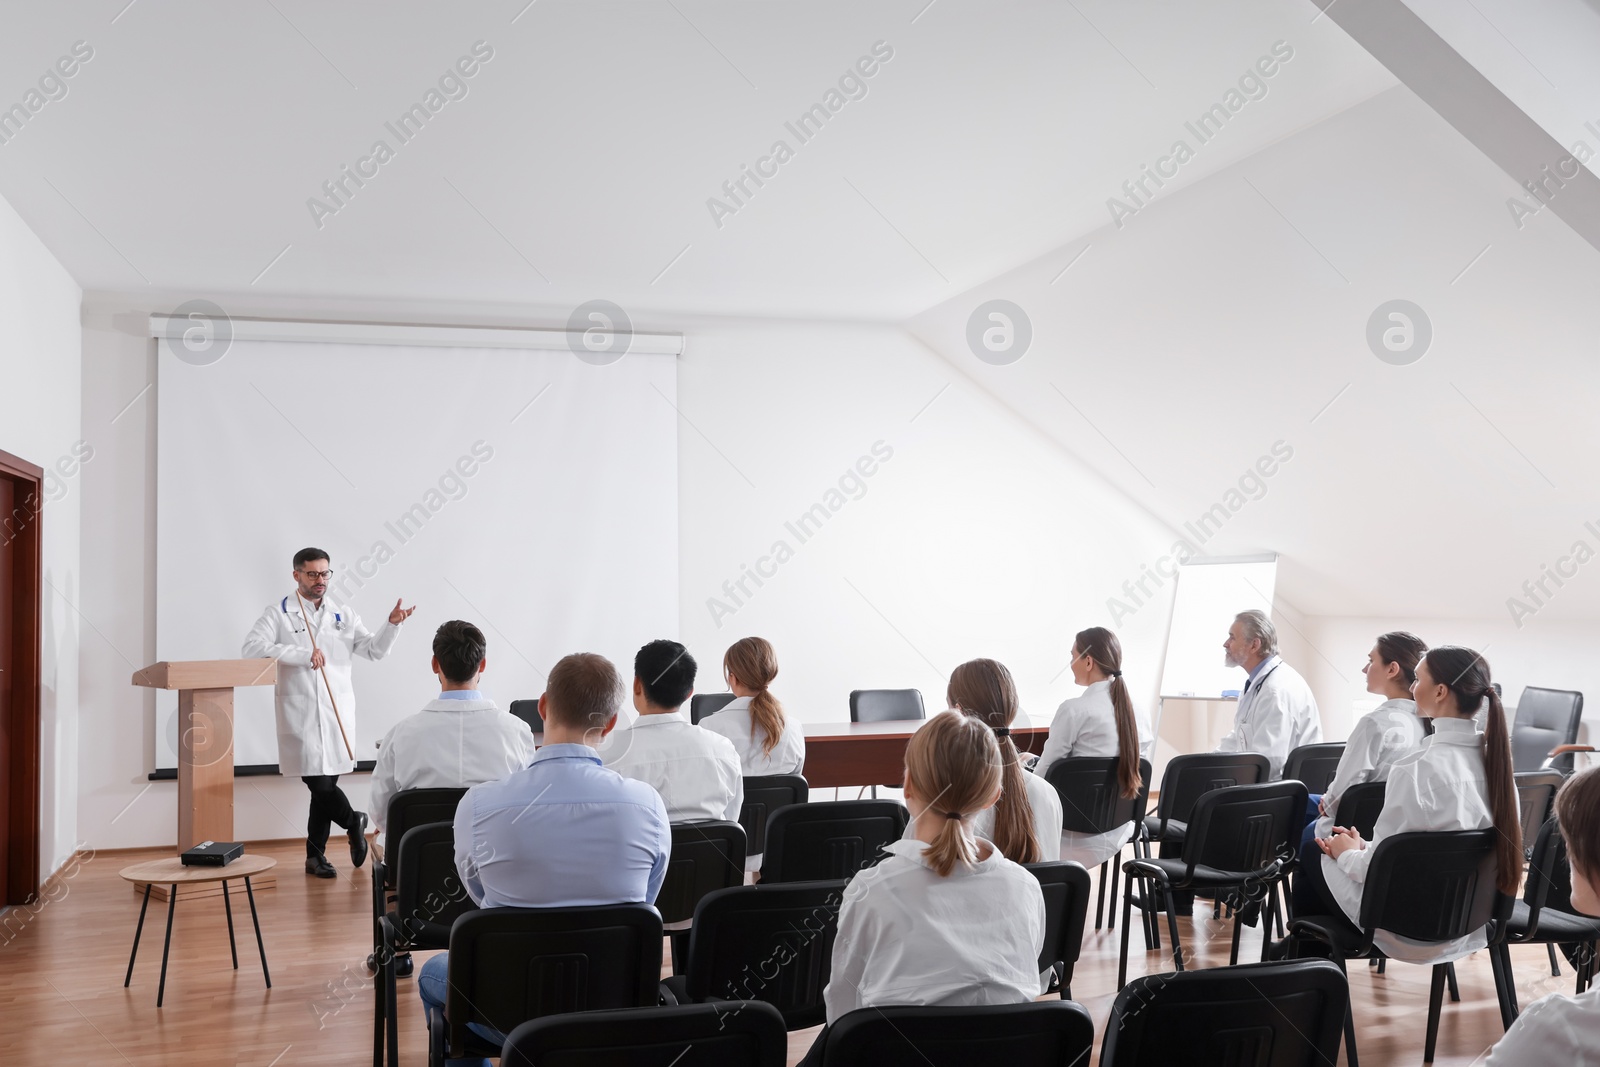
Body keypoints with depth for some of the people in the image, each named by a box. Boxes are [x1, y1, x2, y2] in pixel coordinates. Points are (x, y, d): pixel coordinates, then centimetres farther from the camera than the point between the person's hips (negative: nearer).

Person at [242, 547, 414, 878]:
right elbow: (252, 647, -12)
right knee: (318, 782, -12)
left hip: (337, 711, 4)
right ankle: (353, 822, 16)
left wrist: (392, 624, -7)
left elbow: (373, 649, 13)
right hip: (300, 712, -3)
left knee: (325, 782, 5)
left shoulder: (343, 614, 15)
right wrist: (302, 655, -19)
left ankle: (315, 855, 18)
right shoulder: (279, 612, 2)